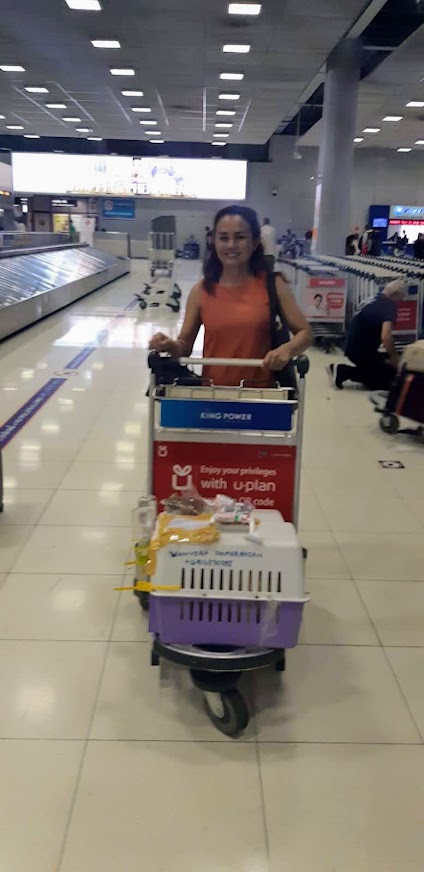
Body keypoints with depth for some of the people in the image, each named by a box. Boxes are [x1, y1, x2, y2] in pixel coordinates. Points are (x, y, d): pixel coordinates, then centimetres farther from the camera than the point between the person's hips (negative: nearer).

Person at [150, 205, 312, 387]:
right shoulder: (201, 290, -1)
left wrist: (286, 349, -19)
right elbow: (185, 346, 5)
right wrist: (170, 346, -16)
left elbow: (304, 333, 0)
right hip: (212, 391, 1)